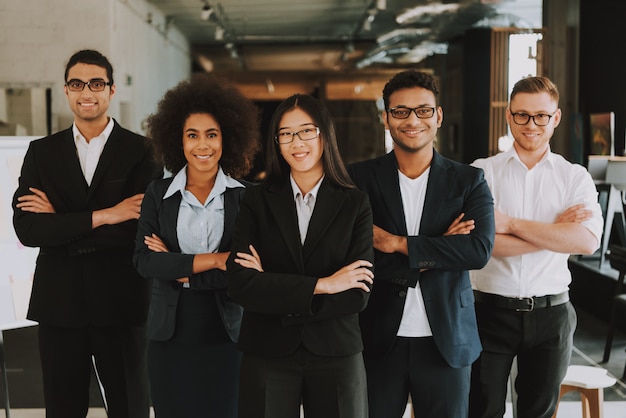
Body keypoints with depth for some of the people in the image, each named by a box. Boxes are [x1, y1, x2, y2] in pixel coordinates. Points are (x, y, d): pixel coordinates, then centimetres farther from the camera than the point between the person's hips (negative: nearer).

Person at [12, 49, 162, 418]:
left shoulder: (142, 151, -2)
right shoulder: (42, 152, 6)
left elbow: (143, 228, -15)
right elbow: (27, 230, -7)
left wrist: (60, 219, -11)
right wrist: (102, 216, -17)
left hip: (121, 303, -2)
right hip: (58, 303, 3)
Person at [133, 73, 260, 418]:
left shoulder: (245, 197, -3)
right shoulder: (159, 194, 1)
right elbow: (144, 262, -10)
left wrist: (179, 269, -11)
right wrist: (214, 261, -16)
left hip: (225, 332, -1)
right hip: (169, 331, 1)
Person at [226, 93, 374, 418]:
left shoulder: (355, 204, 0)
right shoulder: (257, 201, 1)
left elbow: (358, 295, -9)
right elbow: (239, 284, -12)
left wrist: (272, 289, -12)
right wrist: (322, 285, -15)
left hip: (336, 354, 0)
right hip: (266, 356, 0)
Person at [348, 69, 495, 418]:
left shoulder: (469, 181, 1)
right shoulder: (360, 178, -1)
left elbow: (480, 250, -14)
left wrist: (398, 243, -16)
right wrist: (437, 251, -13)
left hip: (447, 342, 1)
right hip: (379, 341, 0)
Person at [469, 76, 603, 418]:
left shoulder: (575, 177, 1)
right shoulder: (482, 172, -3)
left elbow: (587, 241, -16)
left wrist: (510, 223, -18)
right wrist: (555, 231, -15)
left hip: (550, 313, 2)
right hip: (492, 309, -1)